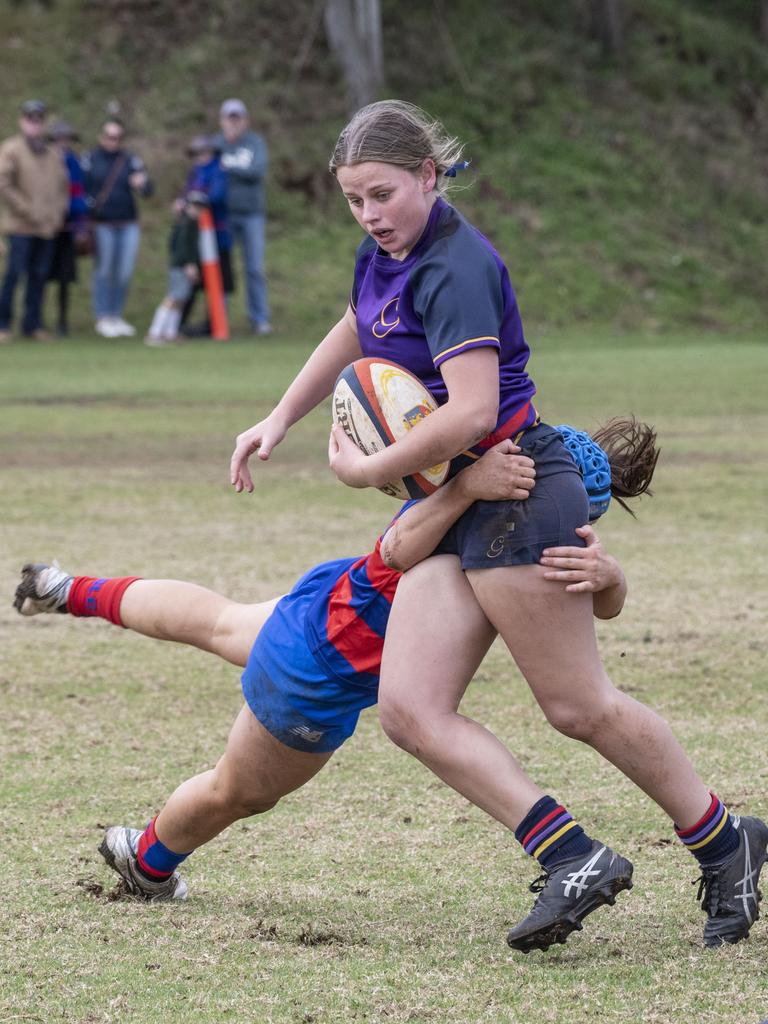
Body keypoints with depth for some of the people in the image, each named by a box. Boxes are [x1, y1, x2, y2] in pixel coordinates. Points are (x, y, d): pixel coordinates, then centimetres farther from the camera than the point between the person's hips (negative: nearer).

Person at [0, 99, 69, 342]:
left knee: (39, 276, 5)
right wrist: (28, 211, -13)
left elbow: (63, 186, 21)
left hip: (47, 228, 5)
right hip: (20, 226, -5)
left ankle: (33, 324, 11)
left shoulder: (52, 154, 15)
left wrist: (58, 213, 4)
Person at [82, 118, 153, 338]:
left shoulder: (131, 160, 8)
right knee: (103, 272, -2)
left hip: (128, 224, 3)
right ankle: (103, 318, 5)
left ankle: (116, 317, 15)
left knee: (124, 274, 4)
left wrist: (142, 184, -23)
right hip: (102, 225, -3)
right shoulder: (90, 160, 3)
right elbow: (81, 190, 4)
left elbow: (148, 190, 2)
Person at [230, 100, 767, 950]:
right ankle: (570, 858, -7)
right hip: (454, 506, 9)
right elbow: (353, 335, 34)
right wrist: (280, 420, 30)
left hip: (517, 490, -9)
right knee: (410, 708, -5)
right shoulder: (382, 257, 11)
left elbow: (471, 412, -28)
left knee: (580, 707, -3)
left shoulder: (455, 268, -19)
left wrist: (368, 469, -16)